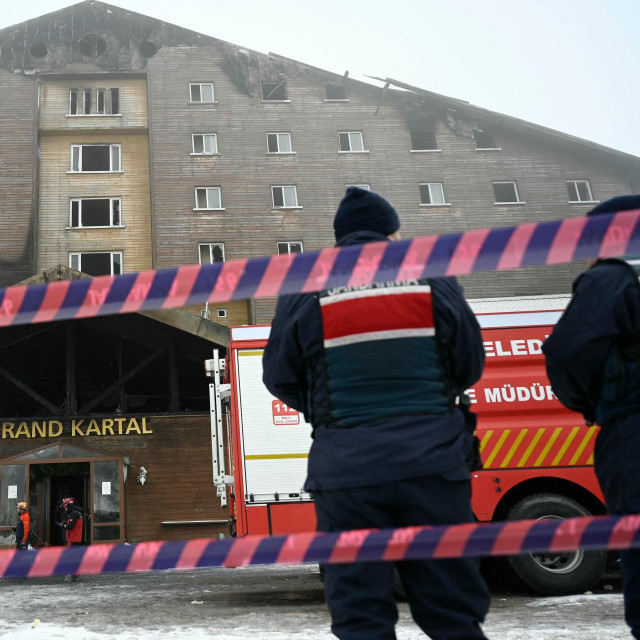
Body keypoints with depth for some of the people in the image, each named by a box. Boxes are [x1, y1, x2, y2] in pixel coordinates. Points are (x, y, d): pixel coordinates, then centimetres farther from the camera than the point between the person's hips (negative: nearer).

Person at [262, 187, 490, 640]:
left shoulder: (306, 294, 1)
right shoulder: (434, 282, 3)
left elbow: (280, 379, 6)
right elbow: (470, 367, 10)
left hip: (347, 468, -1)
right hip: (431, 462, 1)